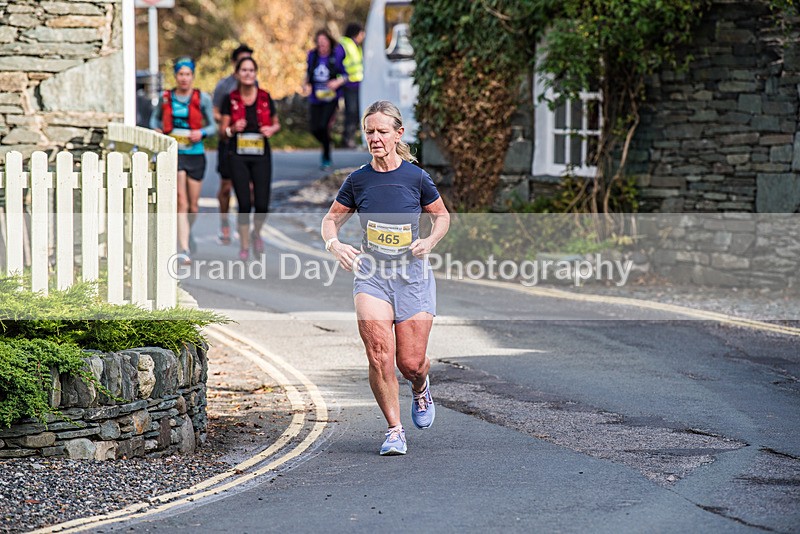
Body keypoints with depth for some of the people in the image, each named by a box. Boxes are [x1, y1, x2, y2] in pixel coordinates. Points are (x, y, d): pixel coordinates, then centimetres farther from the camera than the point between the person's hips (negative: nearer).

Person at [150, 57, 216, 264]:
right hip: (174, 153, -1)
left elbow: (213, 126, 5)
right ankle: (184, 249, -18)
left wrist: (201, 133, -15)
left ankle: (188, 234, 42)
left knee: (193, 206, 11)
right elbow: (155, 117, 21)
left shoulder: (202, 98, 0)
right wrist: (156, 130, 1)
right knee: (181, 202, -14)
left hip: (195, 154, 1)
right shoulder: (166, 98, 4)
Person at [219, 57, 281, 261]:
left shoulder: (265, 98, 3)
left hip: (261, 155, 1)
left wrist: (271, 129, -7)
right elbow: (223, 130, 4)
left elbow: (276, 123, 15)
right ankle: (244, 246, 13)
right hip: (239, 156, -1)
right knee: (244, 204, -2)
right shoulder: (230, 100, 0)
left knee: (262, 204, -4)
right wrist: (233, 129, -17)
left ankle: (256, 233, 28)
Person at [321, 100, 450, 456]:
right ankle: (394, 430, 1)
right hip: (371, 274, 1)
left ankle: (420, 388, 36)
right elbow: (331, 219, 11)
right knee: (379, 356, -14)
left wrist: (430, 241, -10)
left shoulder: (416, 177, -4)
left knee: (411, 364, -2)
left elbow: (442, 216, 10)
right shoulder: (358, 181, 0)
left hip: (412, 274, -1)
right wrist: (334, 244, -10)